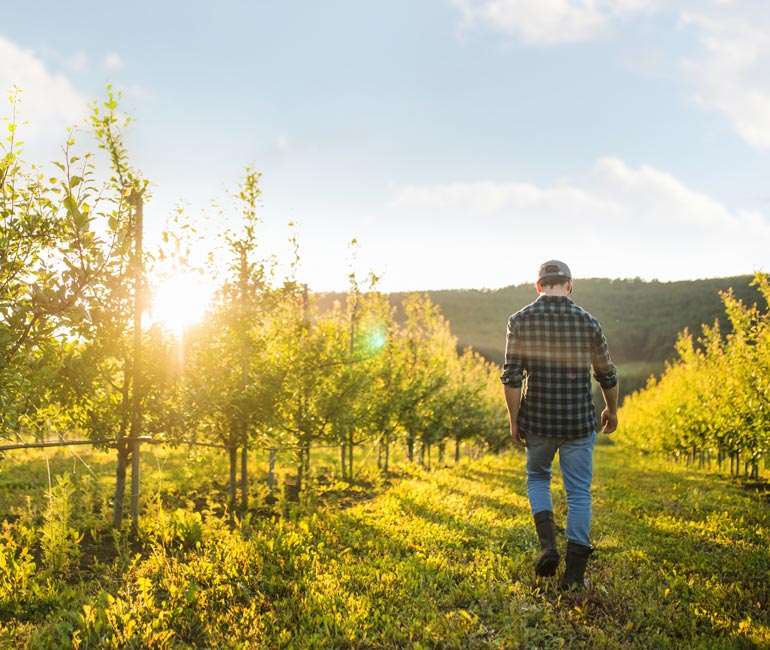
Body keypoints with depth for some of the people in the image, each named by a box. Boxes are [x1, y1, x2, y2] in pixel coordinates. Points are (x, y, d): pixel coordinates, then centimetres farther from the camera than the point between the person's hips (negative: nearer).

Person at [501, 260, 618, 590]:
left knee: (537, 477, 23)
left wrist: (514, 420, 1)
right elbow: (607, 374, 6)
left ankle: (548, 544, 6)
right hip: (579, 421, 0)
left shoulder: (520, 320, -6)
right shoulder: (587, 321, -3)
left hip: (537, 419, 1)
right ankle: (574, 572, 10)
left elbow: (512, 377, -9)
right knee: (579, 493, 8)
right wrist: (611, 410, 23)